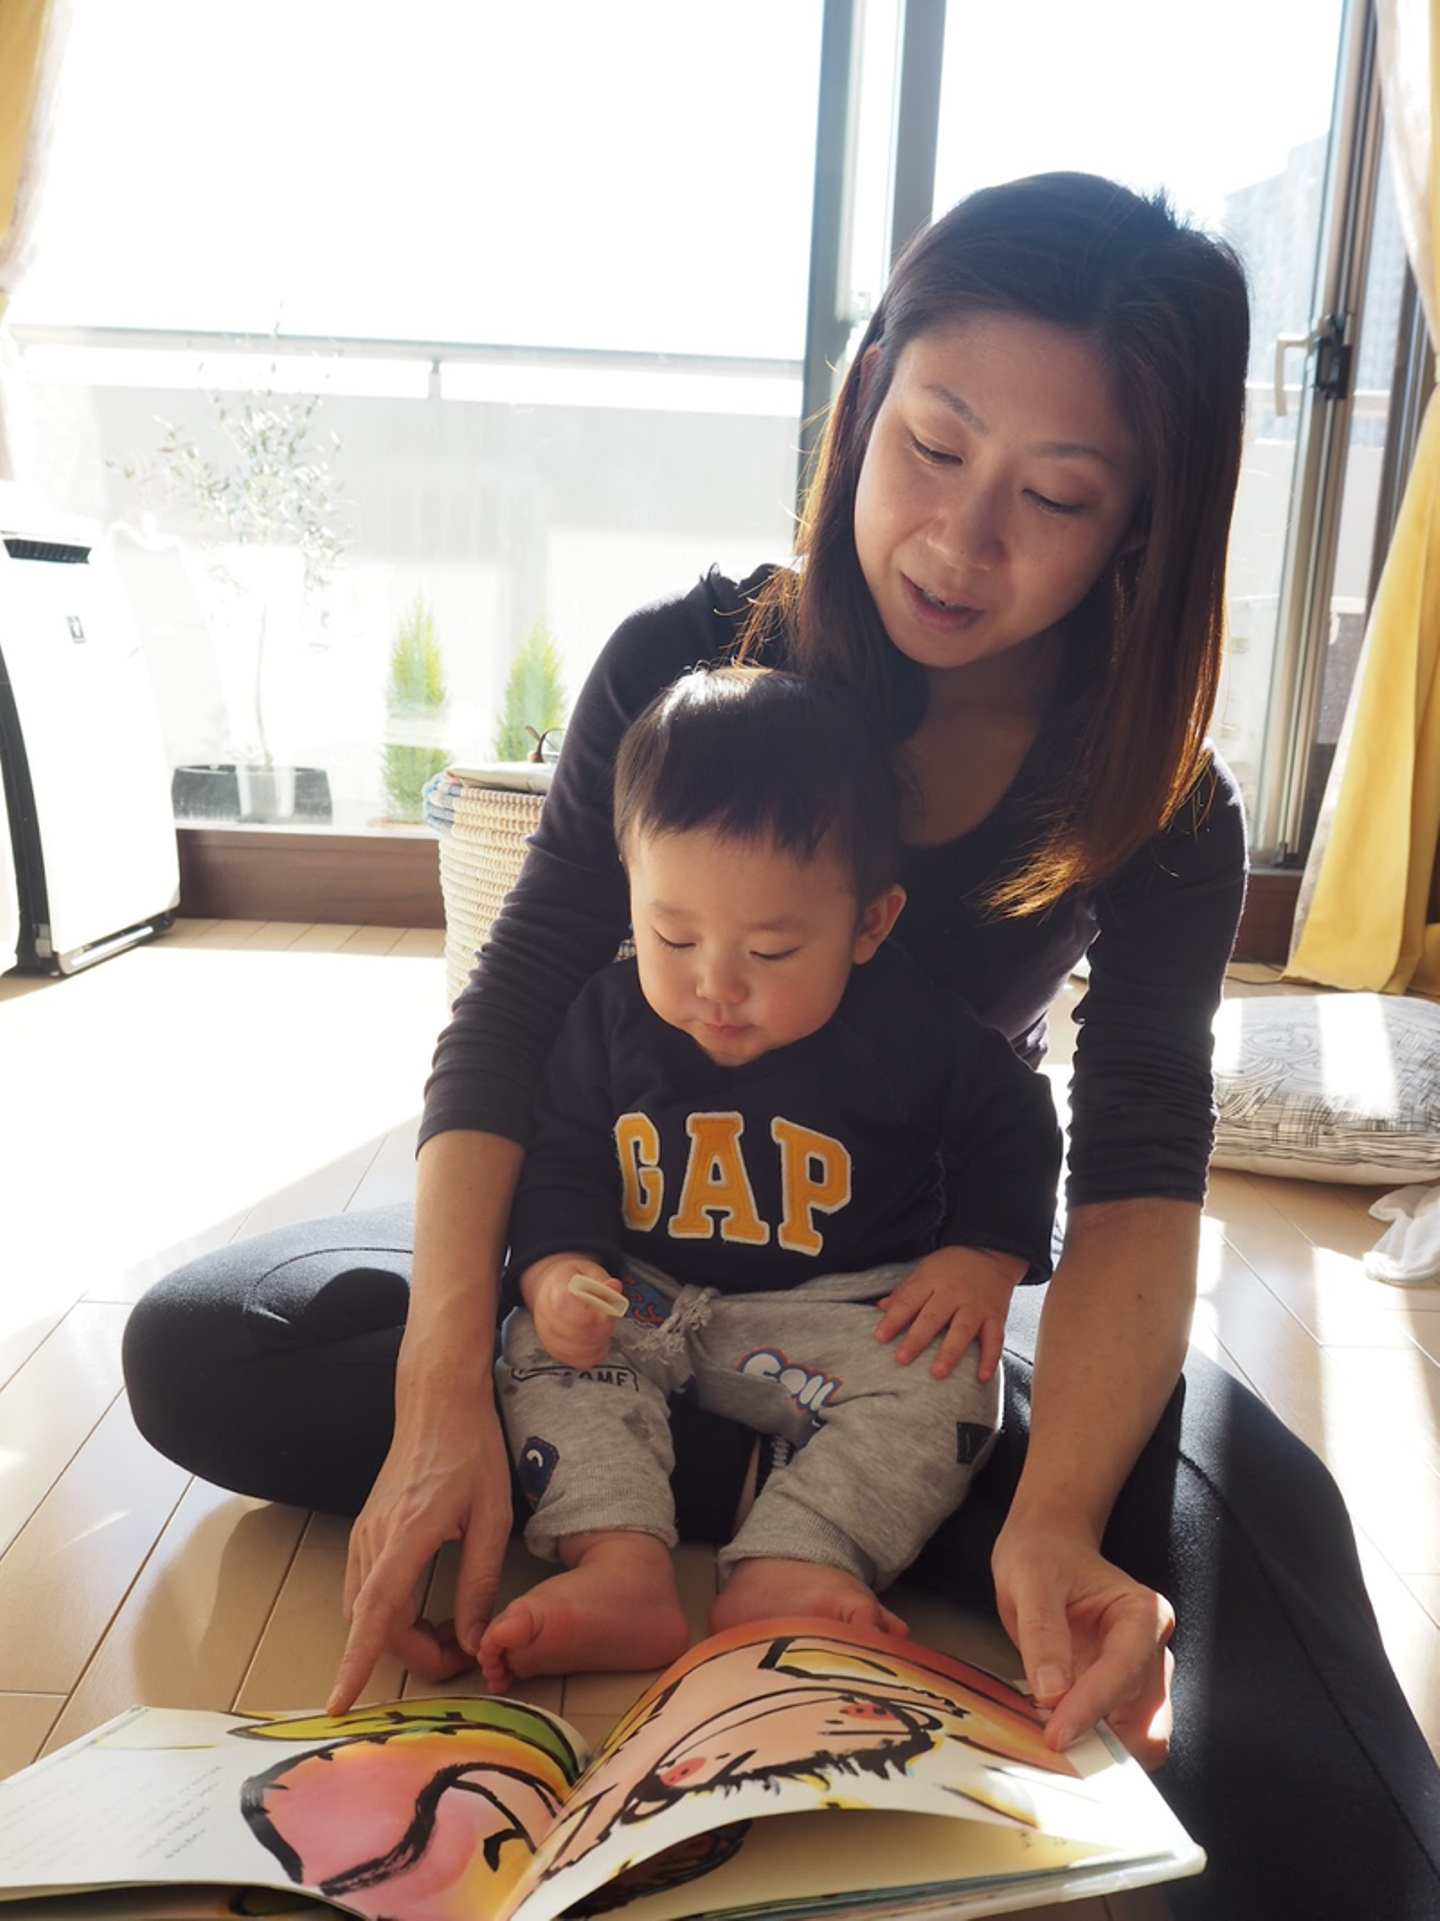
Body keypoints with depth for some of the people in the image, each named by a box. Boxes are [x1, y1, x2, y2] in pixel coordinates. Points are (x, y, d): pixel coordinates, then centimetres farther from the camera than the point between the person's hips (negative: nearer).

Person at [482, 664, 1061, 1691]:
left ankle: (786, 1567, -32)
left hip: (849, 1307, -2)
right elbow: (563, 1153, 0)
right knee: (540, 1347, -17)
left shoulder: (912, 1031, -15)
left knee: (945, 1383, -25)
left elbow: (1010, 1127, 0)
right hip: (647, 1302, 2)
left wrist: (986, 1258, -13)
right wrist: (557, 1265, -18)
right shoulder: (610, 1014, -9)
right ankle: (621, 1568, -29)